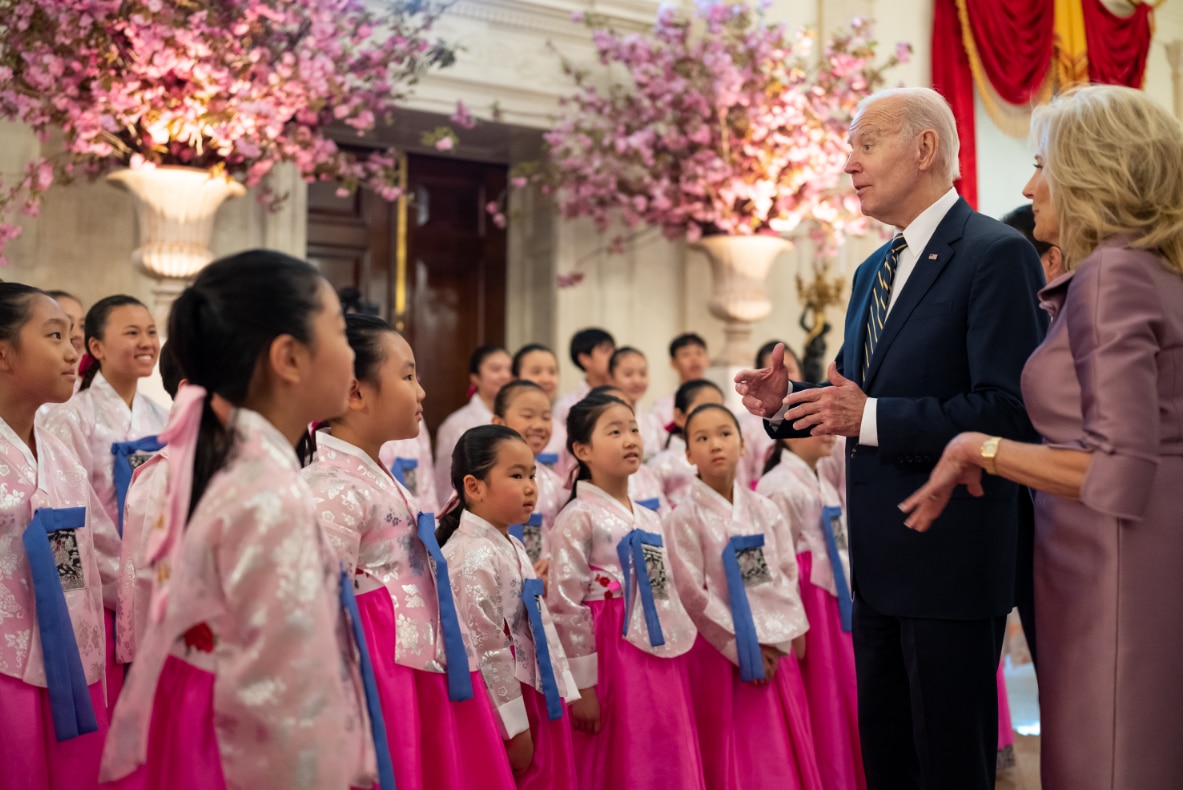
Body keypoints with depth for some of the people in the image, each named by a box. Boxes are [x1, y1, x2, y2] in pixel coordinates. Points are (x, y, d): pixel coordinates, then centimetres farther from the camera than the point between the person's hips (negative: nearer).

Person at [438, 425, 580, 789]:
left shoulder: (512, 549, 11)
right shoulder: (475, 557, -19)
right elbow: (486, 650, -21)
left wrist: (565, 692, 17)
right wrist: (514, 727, -18)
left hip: (539, 697, 9)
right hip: (505, 705, -9)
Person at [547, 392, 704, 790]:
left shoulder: (650, 519, 13)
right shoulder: (579, 519, -10)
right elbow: (565, 607, -14)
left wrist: (676, 666, 15)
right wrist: (581, 685, -16)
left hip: (661, 658, 7)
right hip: (612, 658, -7)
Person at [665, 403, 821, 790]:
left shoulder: (765, 510, 6)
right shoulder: (684, 519, -7)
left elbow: (788, 576, 5)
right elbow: (693, 595, -11)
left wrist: (774, 641, -6)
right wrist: (744, 648, -11)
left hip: (776, 648, 4)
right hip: (720, 651, -4)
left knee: (783, 755, 7)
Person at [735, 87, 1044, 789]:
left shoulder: (997, 254, -12)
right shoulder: (873, 271, 16)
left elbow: (1011, 410, -21)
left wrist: (872, 417, -22)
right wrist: (787, 401, 1)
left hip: (952, 560, -8)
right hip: (881, 561, 9)